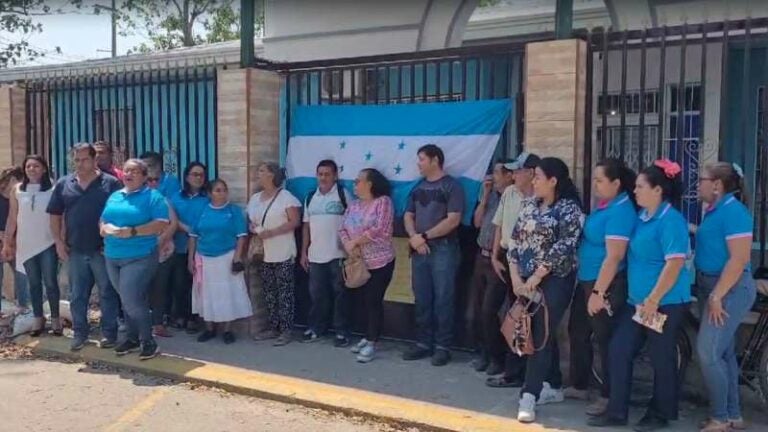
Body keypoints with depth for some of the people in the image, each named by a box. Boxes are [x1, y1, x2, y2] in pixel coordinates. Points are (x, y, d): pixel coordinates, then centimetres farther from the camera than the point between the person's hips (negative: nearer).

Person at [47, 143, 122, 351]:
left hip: (104, 249, -3)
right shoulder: (63, 184, 7)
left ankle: (109, 333, 14)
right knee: (77, 295, 11)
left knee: (107, 293, 4)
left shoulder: (111, 183, -4)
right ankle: (80, 333, 22)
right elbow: (55, 215, 11)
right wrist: (58, 241, 3)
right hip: (75, 250, 4)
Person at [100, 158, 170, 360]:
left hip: (140, 257, -7)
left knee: (131, 300, -12)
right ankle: (132, 337, 26)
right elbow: (102, 220, 18)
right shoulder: (114, 196, 15)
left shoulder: (152, 196, -6)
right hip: (113, 257, 7)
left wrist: (132, 231, -22)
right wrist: (105, 228, -7)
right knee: (128, 300, 14)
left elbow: (162, 224, -16)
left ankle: (148, 341, 1)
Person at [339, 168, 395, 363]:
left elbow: (380, 230, -20)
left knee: (374, 301, -6)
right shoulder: (353, 205, 12)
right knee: (364, 301, 11)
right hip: (358, 263, 6)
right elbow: (342, 229, 7)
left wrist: (354, 241, -14)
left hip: (380, 262, -6)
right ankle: (367, 337, 23)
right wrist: (348, 245, -14)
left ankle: (372, 343, 0)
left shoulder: (383, 201, -9)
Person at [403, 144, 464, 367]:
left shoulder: (451, 186, -4)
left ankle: (442, 346, 5)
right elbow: (408, 216, 13)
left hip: (443, 250, -6)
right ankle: (423, 343, 18)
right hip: (419, 250, 6)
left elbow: (453, 220, -12)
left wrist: (425, 236, -11)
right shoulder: (418, 187, 15)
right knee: (422, 299, 9)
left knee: (443, 299, -3)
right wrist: (414, 237, -6)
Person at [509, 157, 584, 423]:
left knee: (541, 336, -7)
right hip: (526, 281, 6)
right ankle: (553, 388, 25)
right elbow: (515, 240, 8)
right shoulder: (529, 204, 10)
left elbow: (562, 248, -16)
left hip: (554, 281, -6)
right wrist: (515, 277, -2)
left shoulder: (569, 208, -9)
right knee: (542, 334, 12)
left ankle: (529, 397, -7)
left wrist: (534, 278, -16)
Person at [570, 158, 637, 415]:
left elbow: (614, 257, -24)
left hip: (606, 285, -10)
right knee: (577, 333, 18)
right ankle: (579, 385, 33)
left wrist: (599, 292, -23)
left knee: (606, 340, 3)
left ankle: (609, 396, 16)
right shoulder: (603, 205, 9)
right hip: (586, 281, 10)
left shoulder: (620, 211, -20)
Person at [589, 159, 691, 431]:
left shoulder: (671, 221, -15)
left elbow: (674, 264, -21)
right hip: (637, 299, 8)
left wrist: (653, 299, -22)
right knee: (618, 351, 5)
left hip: (665, 302, -8)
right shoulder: (642, 217, 11)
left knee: (661, 358, 5)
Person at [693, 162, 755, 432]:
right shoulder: (714, 210, 11)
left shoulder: (733, 211, -17)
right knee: (723, 353, 13)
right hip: (711, 286, 10)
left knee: (708, 352, -10)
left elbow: (739, 259, -22)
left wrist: (716, 296, -22)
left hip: (730, 289, -10)